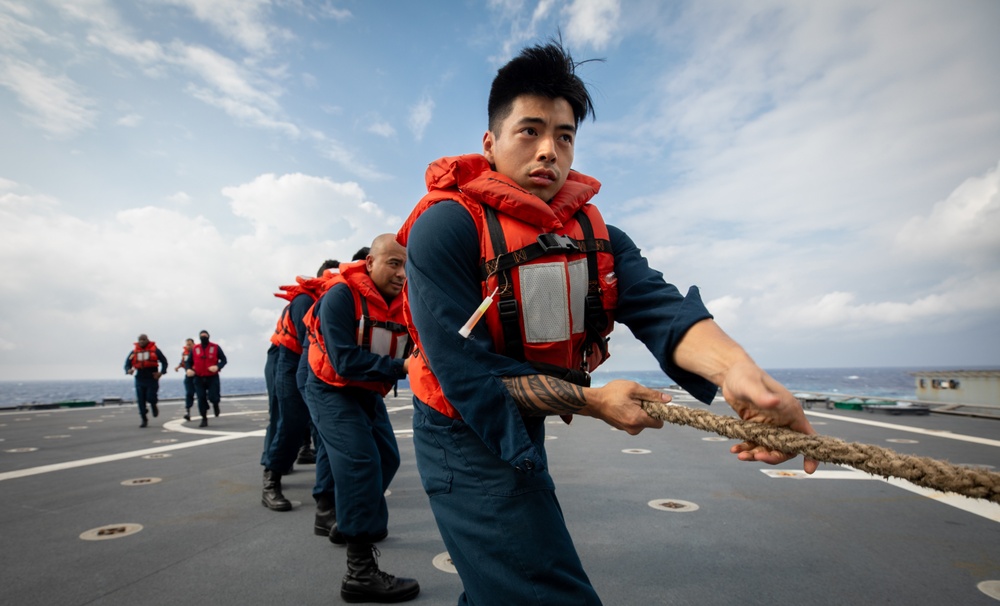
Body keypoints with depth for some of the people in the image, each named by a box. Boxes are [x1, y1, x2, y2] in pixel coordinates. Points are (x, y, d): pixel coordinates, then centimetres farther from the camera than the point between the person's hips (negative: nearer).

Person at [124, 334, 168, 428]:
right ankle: (144, 420, 15)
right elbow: (127, 363, 8)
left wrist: (161, 372, -8)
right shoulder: (134, 352, 7)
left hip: (152, 378, -3)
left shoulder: (155, 350, 0)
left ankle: (154, 407, 25)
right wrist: (128, 370, -16)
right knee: (141, 400, 2)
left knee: (150, 397, -11)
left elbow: (164, 361, 6)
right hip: (140, 379, 3)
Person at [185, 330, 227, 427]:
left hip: (212, 377, -2)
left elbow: (224, 360, 0)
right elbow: (189, 362, 11)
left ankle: (215, 403, 27)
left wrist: (218, 367, -19)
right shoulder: (195, 349, 4)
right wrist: (188, 369, -11)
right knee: (201, 399, 2)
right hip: (199, 378, 2)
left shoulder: (215, 348, -2)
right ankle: (204, 420, 15)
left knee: (213, 397, -11)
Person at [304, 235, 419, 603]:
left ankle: (354, 522, 42)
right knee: (360, 464, -18)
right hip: (332, 392, -8)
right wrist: (400, 367, -36)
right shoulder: (341, 297, -25)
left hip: (369, 393, 8)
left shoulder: (402, 302, -4)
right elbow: (345, 361, -32)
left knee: (387, 459, 17)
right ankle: (360, 572, -11)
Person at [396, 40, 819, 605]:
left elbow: (656, 303, -21)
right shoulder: (446, 226, -21)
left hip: (527, 433, 7)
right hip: (467, 438, -7)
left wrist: (733, 363, -42)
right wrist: (591, 401, -23)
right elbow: (464, 369, -25)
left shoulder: (595, 234, -2)